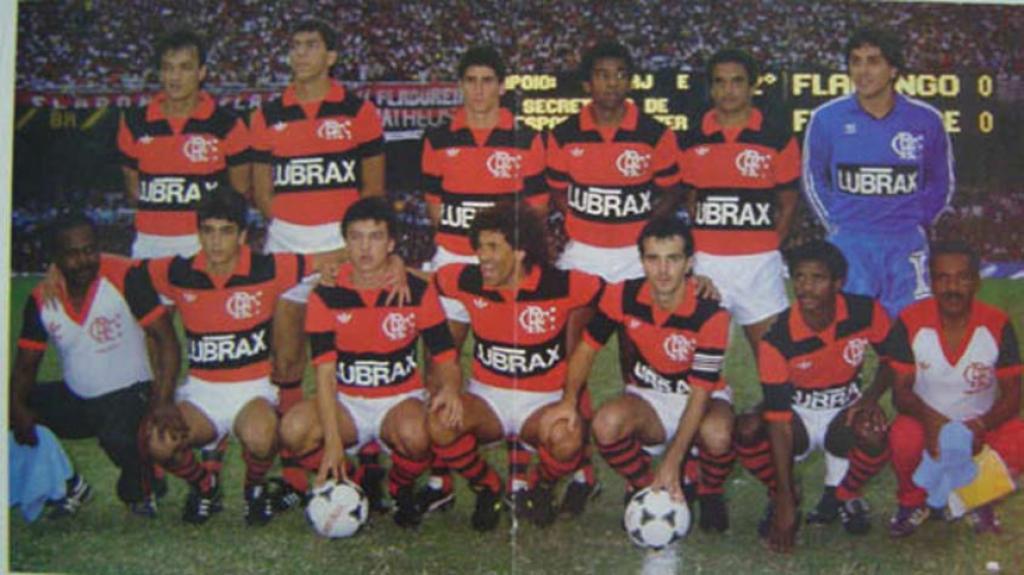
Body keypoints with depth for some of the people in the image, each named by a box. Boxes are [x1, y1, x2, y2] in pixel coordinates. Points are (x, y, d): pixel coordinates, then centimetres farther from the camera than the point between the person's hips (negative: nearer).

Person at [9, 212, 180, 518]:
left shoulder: (125, 278, -17)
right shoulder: (41, 300, -4)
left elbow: (167, 340, -18)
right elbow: (24, 366, 3)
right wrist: (18, 410, -18)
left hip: (128, 392, -5)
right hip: (73, 399, 5)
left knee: (118, 438, -36)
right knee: (18, 411, -14)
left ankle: (139, 492, 2)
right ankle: (68, 486, 10)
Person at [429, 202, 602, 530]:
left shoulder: (560, 286, -13)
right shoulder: (468, 281, -5)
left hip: (543, 401, -2)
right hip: (486, 397, 2)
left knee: (567, 440, -35)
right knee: (438, 423, -29)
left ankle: (541, 489, 4)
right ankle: (488, 488, 2)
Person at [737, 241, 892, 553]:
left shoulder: (866, 313, -17)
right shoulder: (777, 340, -25)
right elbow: (778, 420, -26)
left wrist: (871, 397, -19)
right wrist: (785, 503, -30)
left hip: (845, 411, 1)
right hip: (797, 413, -1)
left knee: (874, 438, -34)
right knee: (747, 430, -32)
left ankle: (841, 497, 1)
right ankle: (781, 499, -1)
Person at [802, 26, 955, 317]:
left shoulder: (925, 120, 0)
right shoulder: (827, 118, -1)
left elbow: (942, 182, 16)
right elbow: (813, 179, 14)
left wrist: (918, 221, 9)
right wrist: (834, 223, 9)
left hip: (906, 246, 1)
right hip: (848, 245, -1)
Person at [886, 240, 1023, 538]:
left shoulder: (997, 325, -13)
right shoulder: (910, 322, -15)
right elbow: (900, 390, -11)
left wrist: (981, 424, -31)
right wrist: (929, 417, -33)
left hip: (981, 424, 1)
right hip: (926, 421, -1)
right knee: (903, 439, -34)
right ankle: (912, 502, 1)